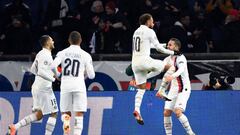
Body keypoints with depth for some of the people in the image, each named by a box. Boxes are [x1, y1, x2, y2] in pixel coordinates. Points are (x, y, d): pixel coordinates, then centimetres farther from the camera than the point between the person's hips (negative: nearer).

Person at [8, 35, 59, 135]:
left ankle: (15, 127, 3)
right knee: (53, 113, -1)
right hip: (44, 88, -10)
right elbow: (41, 72, -25)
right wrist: (53, 78, -17)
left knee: (38, 114, 12)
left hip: (37, 86, 10)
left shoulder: (40, 54, 16)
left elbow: (33, 70, 25)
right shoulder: (46, 55, -15)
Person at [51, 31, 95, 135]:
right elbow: (91, 75, 2)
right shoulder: (85, 55, 2)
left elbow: (53, 66, -9)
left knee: (65, 113, 14)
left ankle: (66, 121, -19)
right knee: (79, 115, 0)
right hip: (79, 86, -2)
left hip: (65, 86, 2)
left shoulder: (62, 53, 6)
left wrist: (57, 75, 12)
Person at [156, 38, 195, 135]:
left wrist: (172, 76, -53)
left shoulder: (180, 58, -14)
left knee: (178, 112, -21)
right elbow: (166, 76, 17)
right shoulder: (167, 60, 8)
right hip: (173, 89, 7)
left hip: (183, 89, -7)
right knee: (166, 112, -1)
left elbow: (181, 69, -35)